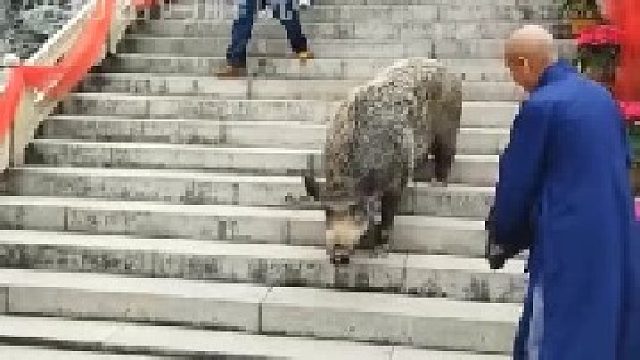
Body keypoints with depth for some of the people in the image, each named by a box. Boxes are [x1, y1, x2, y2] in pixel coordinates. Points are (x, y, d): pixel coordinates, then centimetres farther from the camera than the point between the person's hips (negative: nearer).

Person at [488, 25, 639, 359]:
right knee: (607, 332, 18)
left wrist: (503, 237, 8)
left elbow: (516, 183, -9)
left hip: (571, 241, -8)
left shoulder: (540, 106, -15)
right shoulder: (601, 95, 7)